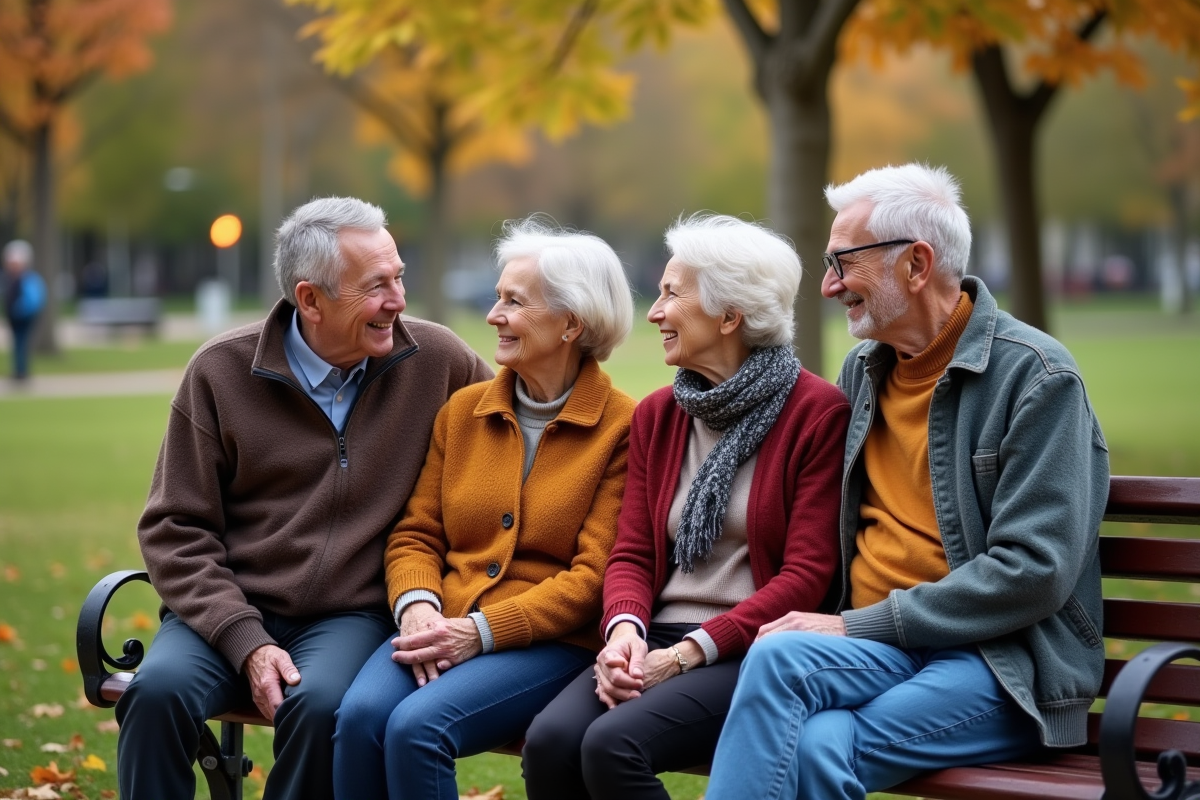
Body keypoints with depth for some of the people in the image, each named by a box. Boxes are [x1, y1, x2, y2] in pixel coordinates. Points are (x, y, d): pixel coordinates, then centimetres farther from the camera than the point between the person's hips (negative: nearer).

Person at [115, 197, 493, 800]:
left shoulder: (436, 360, 1)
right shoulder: (221, 371, -2)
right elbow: (176, 529, 0)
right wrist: (246, 642, -15)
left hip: (351, 616, 0)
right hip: (232, 611, 0)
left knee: (321, 705, -33)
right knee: (158, 690, -30)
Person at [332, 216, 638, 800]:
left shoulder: (622, 428, -3)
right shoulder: (463, 411, 13)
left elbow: (596, 576, -8)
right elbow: (416, 534, 13)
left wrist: (483, 631, -17)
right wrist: (417, 606, -9)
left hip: (552, 642, -4)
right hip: (444, 631, 5)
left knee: (417, 728, -30)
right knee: (360, 715, -27)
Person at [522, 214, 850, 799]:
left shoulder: (818, 413, -4)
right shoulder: (656, 415, 15)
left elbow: (807, 575, -9)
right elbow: (631, 554, 12)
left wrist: (687, 653, -15)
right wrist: (625, 629, -11)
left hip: (751, 651, -5)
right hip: (658, 643, 5)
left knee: (612, 744, -31)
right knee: (549, 740, -25)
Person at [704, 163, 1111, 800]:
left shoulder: (1036, 377, -7)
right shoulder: (861, 370, 15)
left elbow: (1034, 570, -15)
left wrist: (862, 624, -15)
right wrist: (832, 623, -1)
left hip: (1000, 661, -5)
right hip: (875, 648, 5)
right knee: (817, 744, -32)